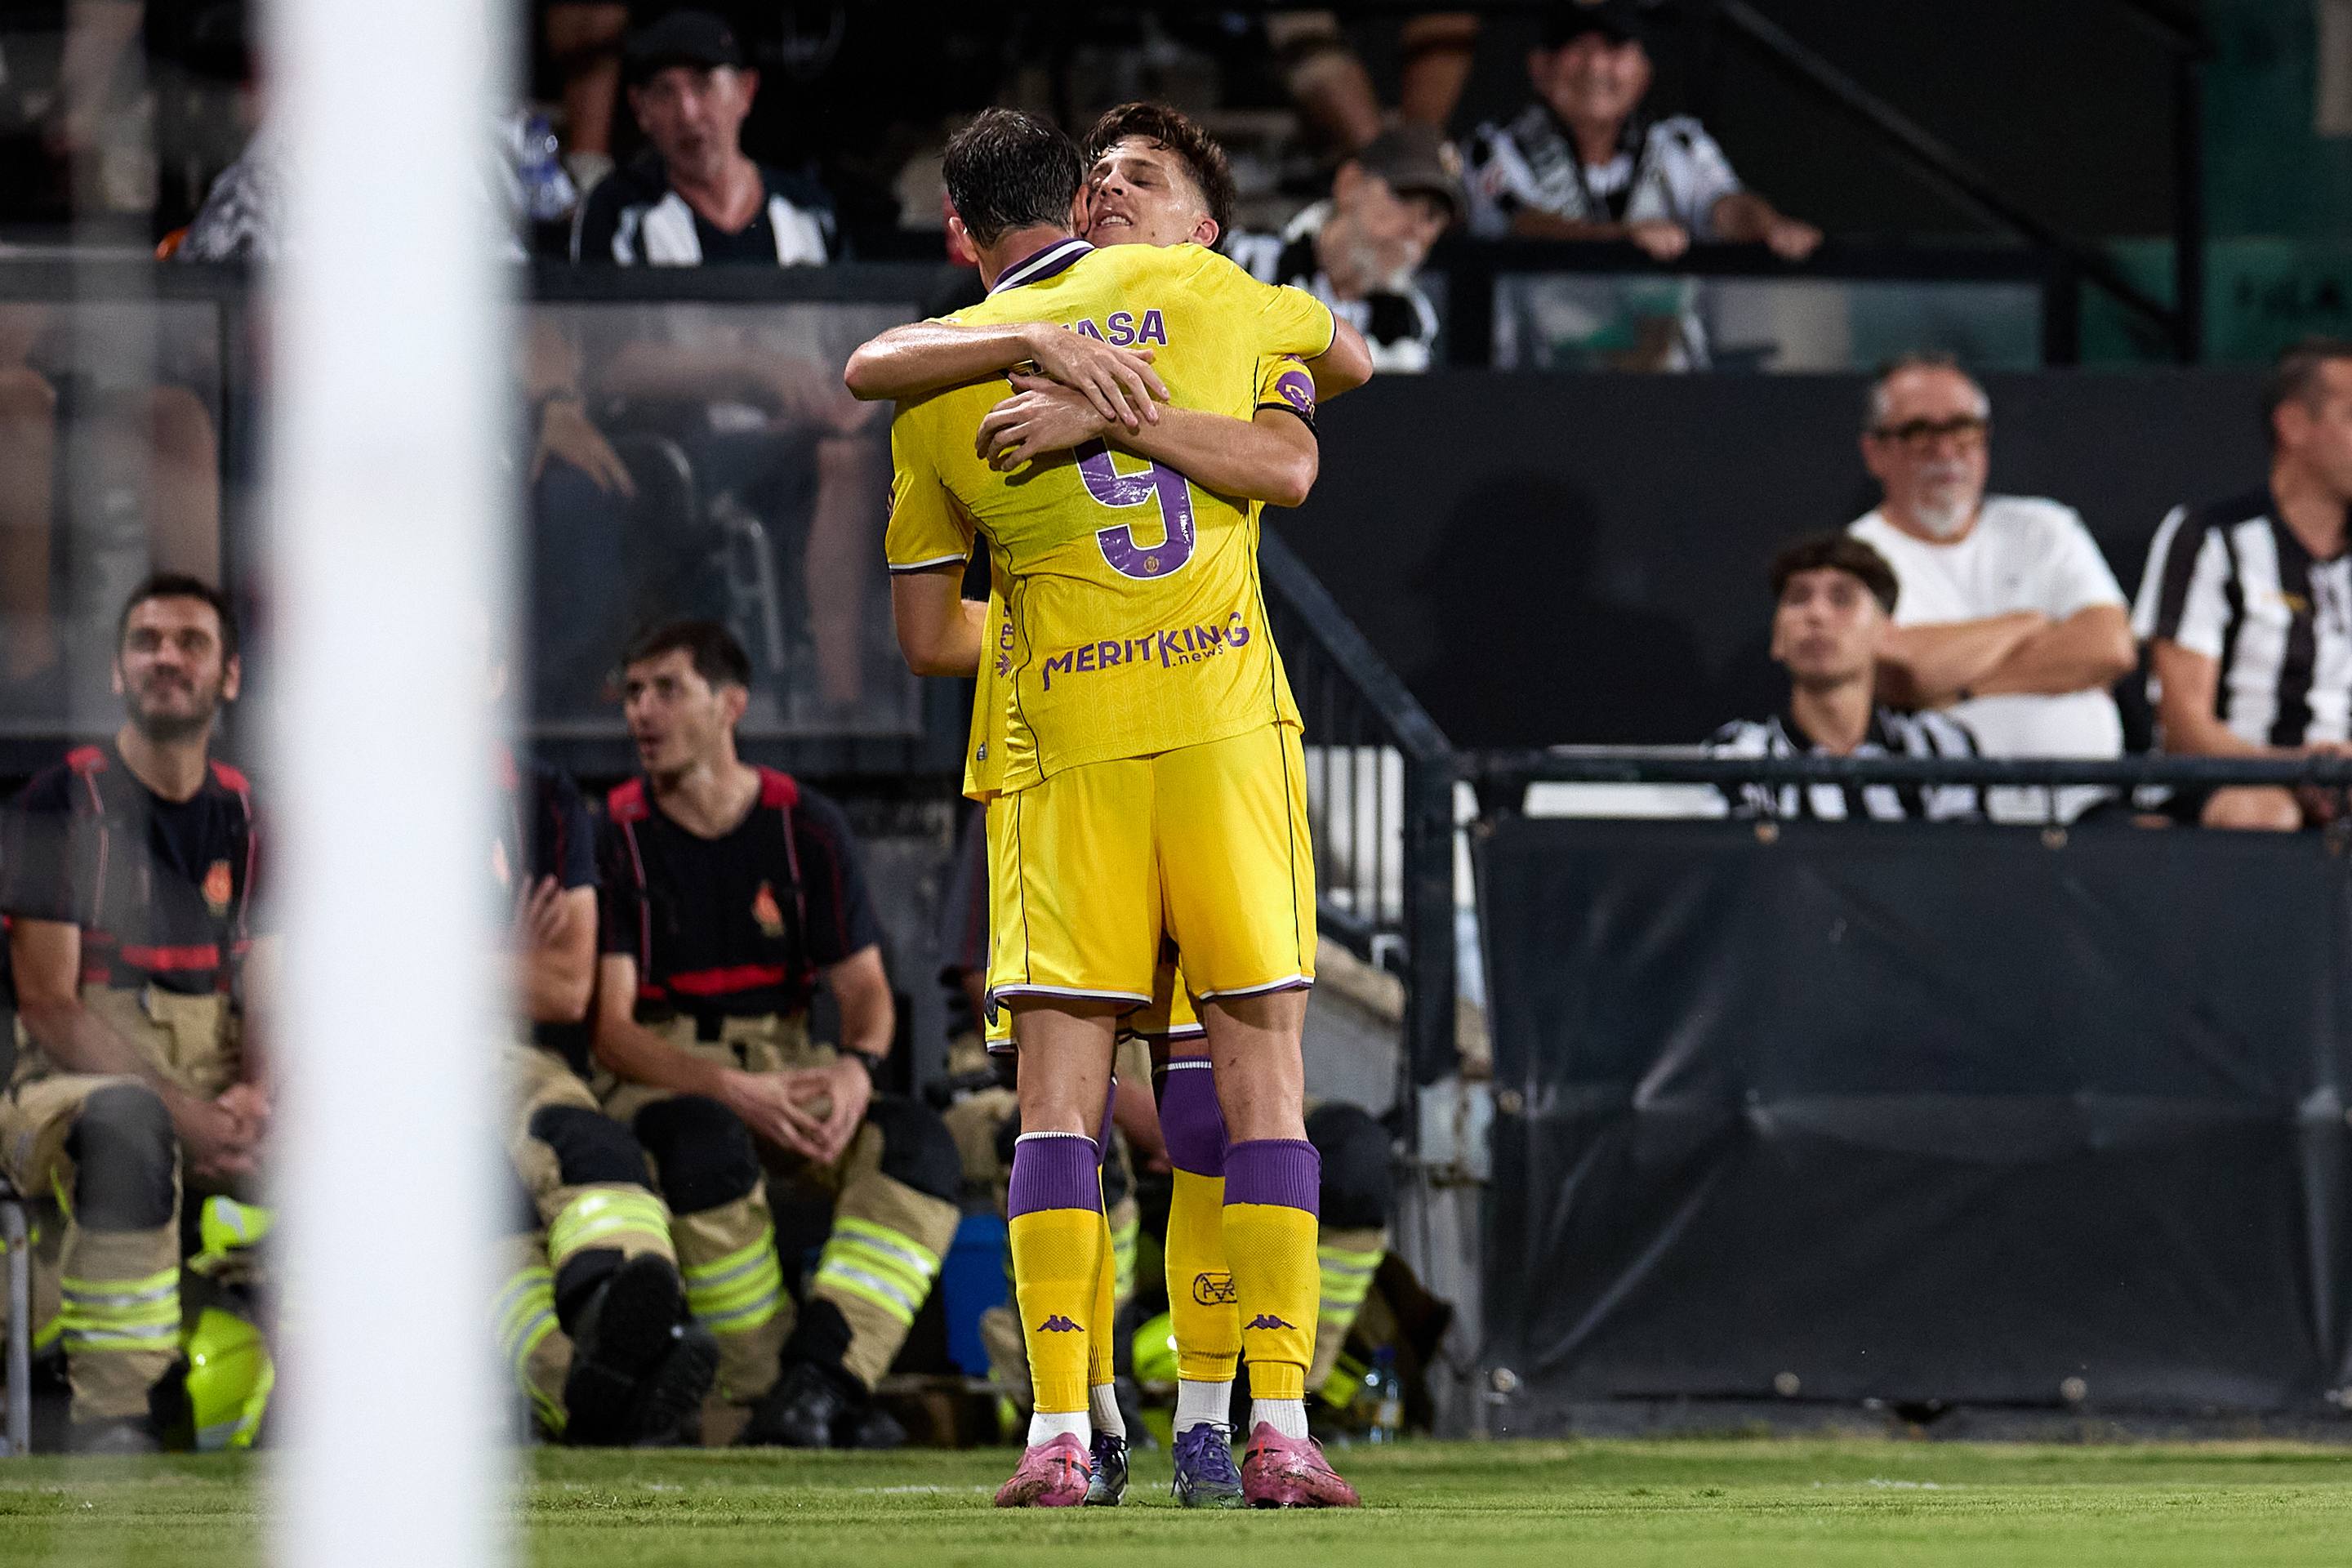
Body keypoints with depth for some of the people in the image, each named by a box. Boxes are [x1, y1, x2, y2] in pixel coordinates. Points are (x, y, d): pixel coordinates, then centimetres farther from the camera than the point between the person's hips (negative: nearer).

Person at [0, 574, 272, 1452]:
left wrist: (252, 1095, -12)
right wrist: (181, 1111, -19)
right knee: (127, 1121, -40)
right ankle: (110, 1414, -38)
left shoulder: (245, 817, 14)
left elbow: (266, 993, 12)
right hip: (70, 1084, -5)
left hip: (215, 1094, 5)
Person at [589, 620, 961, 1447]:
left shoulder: (805, 827, 6)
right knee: (707, 1149, -39)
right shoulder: (617, 834, -3)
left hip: (786, 1065, 3)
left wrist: (856, 1067, -19)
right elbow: (610, 1027, -9)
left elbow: (863, 983, 6)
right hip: (658, 1078, -3)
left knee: (917, 1140, -26)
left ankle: (819, 1374, -39)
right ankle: (770, 1391, -33)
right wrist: (730, 1088, -25)